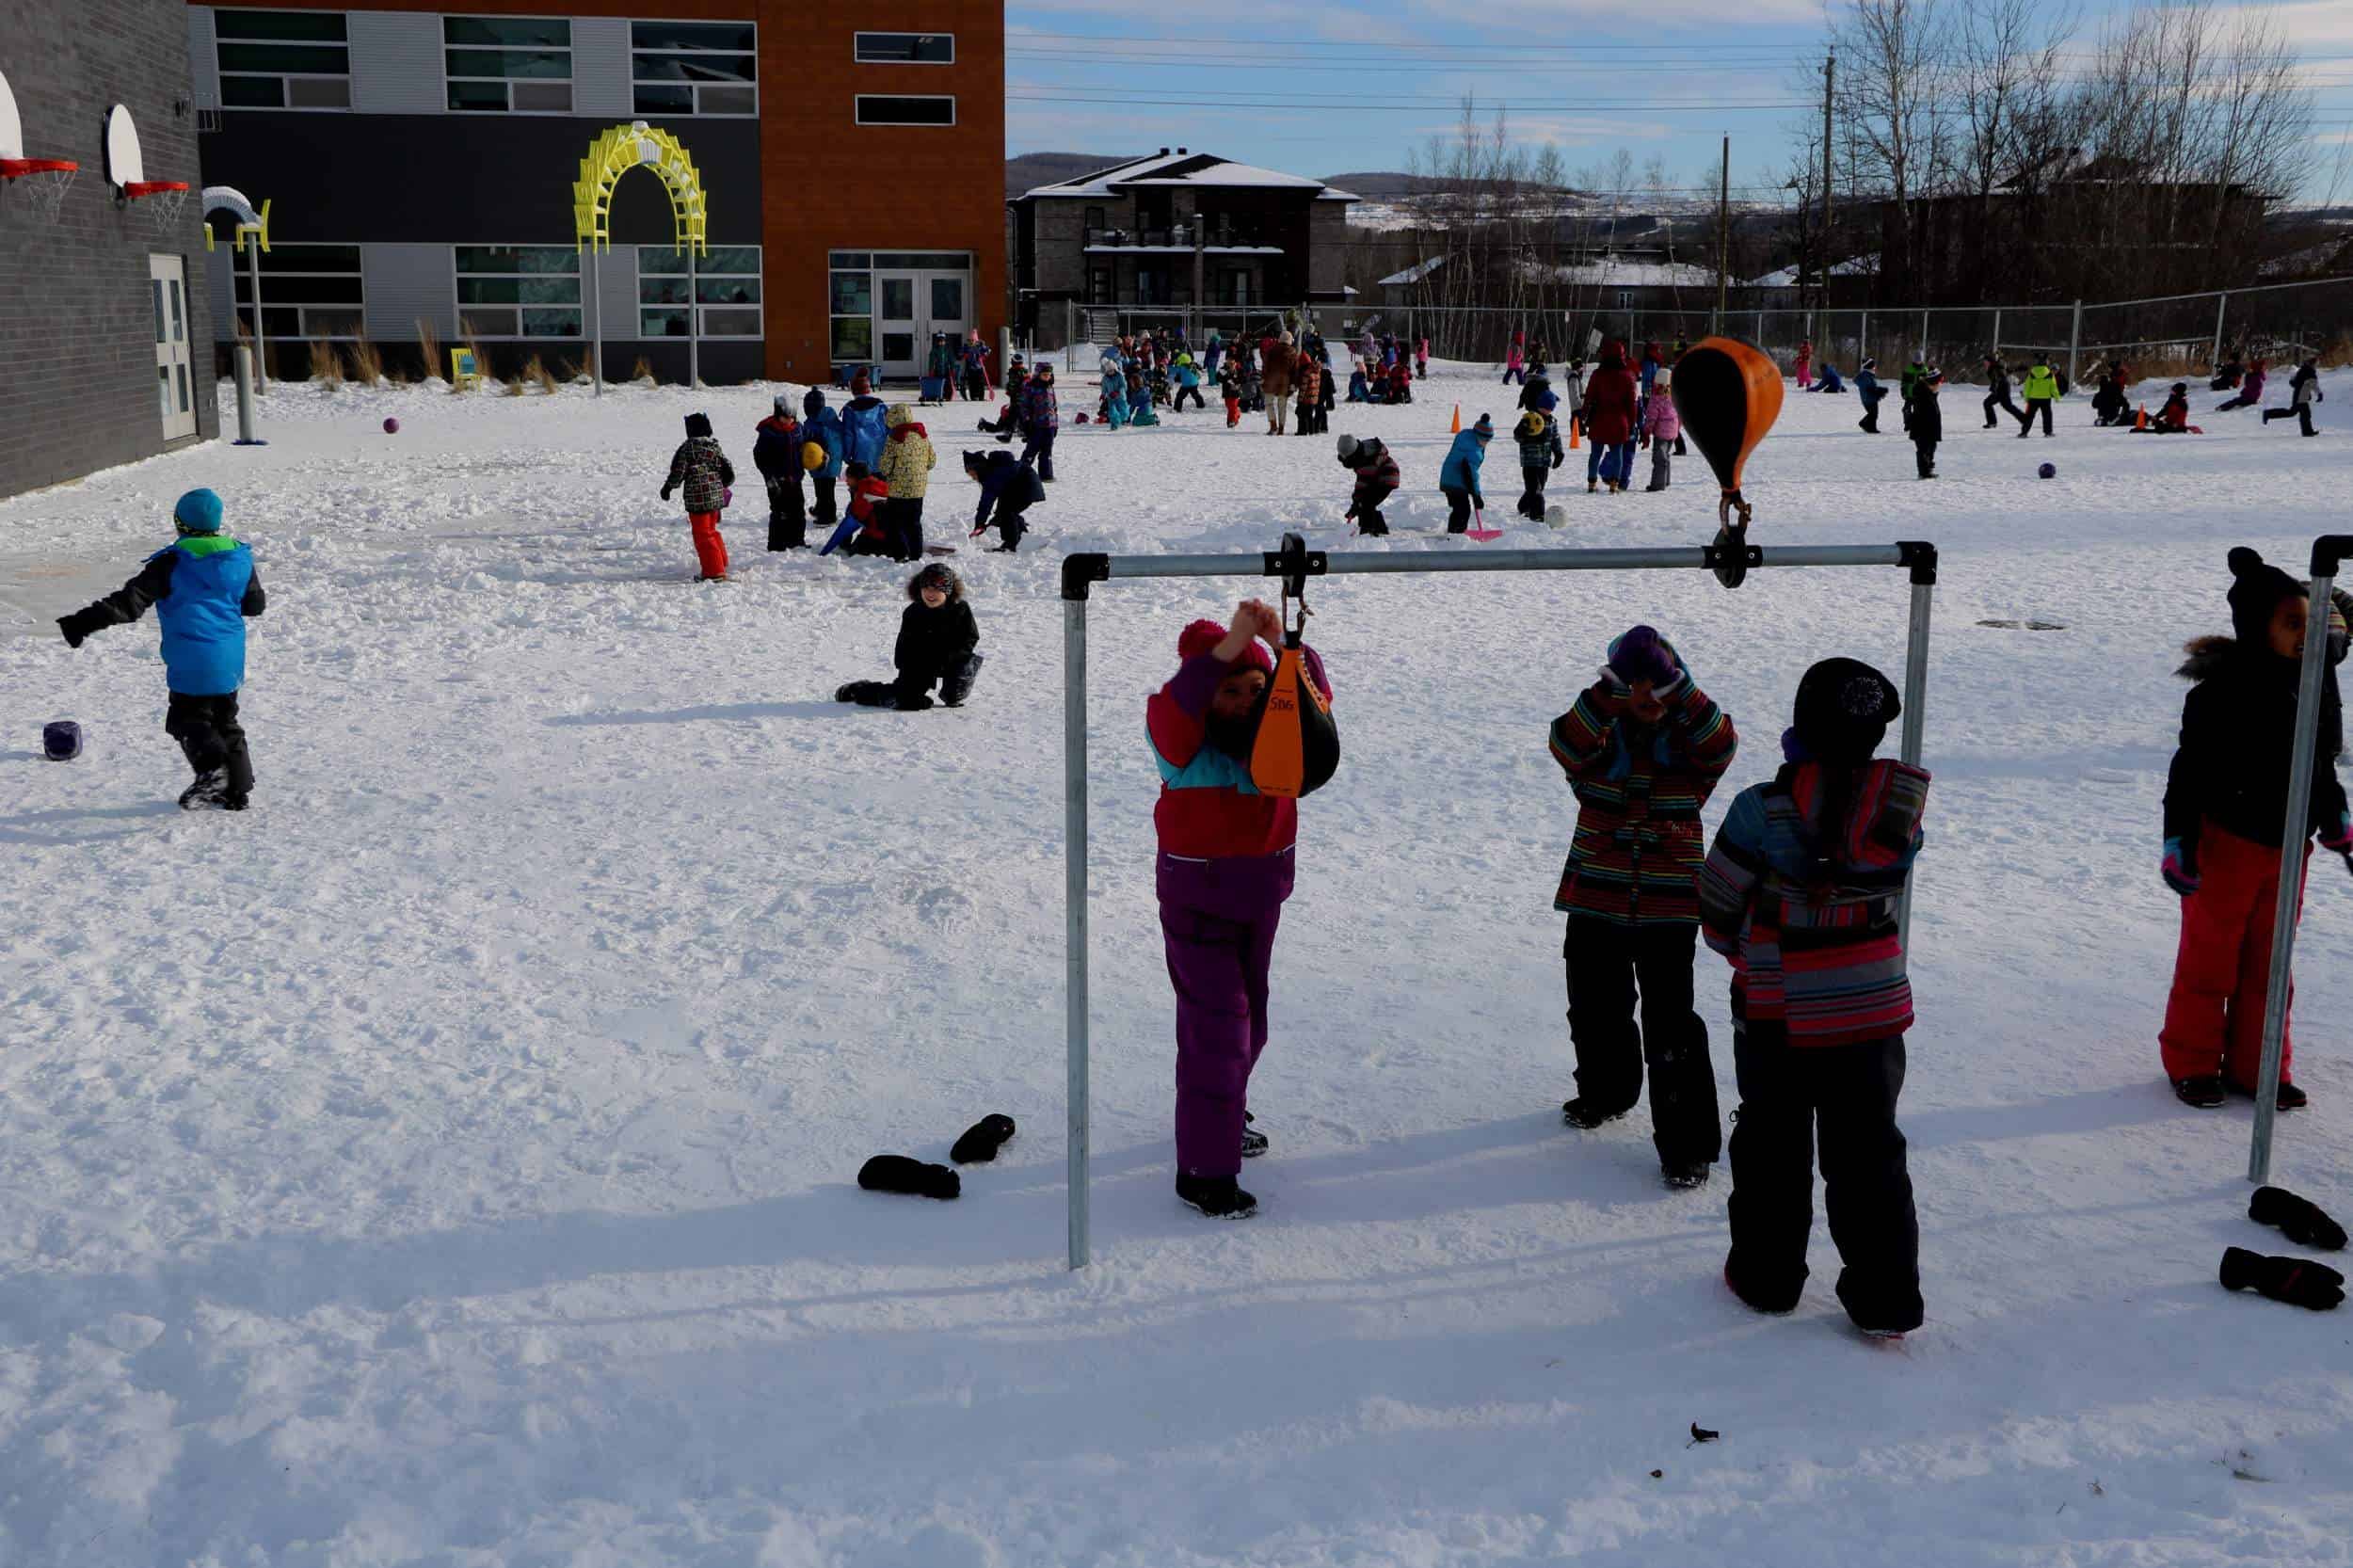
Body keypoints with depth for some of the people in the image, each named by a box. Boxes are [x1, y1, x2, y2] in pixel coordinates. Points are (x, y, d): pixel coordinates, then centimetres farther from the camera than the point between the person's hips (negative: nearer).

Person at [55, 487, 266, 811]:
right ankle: (238, 790, 15)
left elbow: (130, 601, -15)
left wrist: (84, 622, -15)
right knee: (224, 720, 17)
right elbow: (256, 604, 14)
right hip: (230, 660, 5)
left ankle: (212, 768, -22)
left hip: (191, 661, -5)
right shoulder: (240, 557, 4)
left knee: (187, 719, 5)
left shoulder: (171, 563, -9)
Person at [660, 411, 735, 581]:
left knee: (703, 536, 0)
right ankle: (721, 564, 31)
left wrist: (668, 487, 7)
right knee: (711, 531, 23)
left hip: (698, 499, -7)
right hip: (716, 497, 7)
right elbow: (730, 473, 9)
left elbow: (678, 472, -9)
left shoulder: (688, 447, -10)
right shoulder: (715, 447, 7)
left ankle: (714, 572, -2)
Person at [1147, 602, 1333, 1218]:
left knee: (1247, 1012, 21)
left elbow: (1311, 694, -17)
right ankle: (1201, 1170, -2)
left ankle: (1223, 1114, 44)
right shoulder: (1184, 736, -17)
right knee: (1216, 1021, -9)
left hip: (1260, 895, 6)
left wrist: (1282, 643, -34)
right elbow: (1174, 705, -38)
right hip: (1196, 897, -6)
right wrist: (1232, 643, -47)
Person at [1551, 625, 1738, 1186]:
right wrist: (1611, 688, -37)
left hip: (1669, 912, -2)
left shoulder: (1689, 740, -3)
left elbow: (1721, 744, -25)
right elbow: (1567, 743, -26)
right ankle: (1605, 1091, 46)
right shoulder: (1597, 735, -3)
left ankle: (1688, 1143, 2)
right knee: (1595, 1012, 20)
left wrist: (1677, 684, -34)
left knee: (1672, 1029, -6)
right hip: (1595, 907, 2)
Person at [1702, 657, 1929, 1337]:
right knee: (1869, 1154, 15)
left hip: (1778, 1018, -2)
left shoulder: (1764, 809, -20)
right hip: (1873, 1014, 3)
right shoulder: (1901, 802, -10)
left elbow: (1717, 909, -10)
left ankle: (1766, 1276, 28)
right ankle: (1886, 1299, 20)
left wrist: (1743, 951, 12)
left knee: (1772, 1148, 16)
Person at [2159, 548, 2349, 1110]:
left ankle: (2257, 1066, 24)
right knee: (2209, 956, 6)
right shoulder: (2221, 690, -17)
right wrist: (2179, 844, -17)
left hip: (2288, 847, 6)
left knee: (2269, 960, 13)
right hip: (2226, 843, -6)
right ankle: (2192, 1063, 19)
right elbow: (2190, 772, -14)